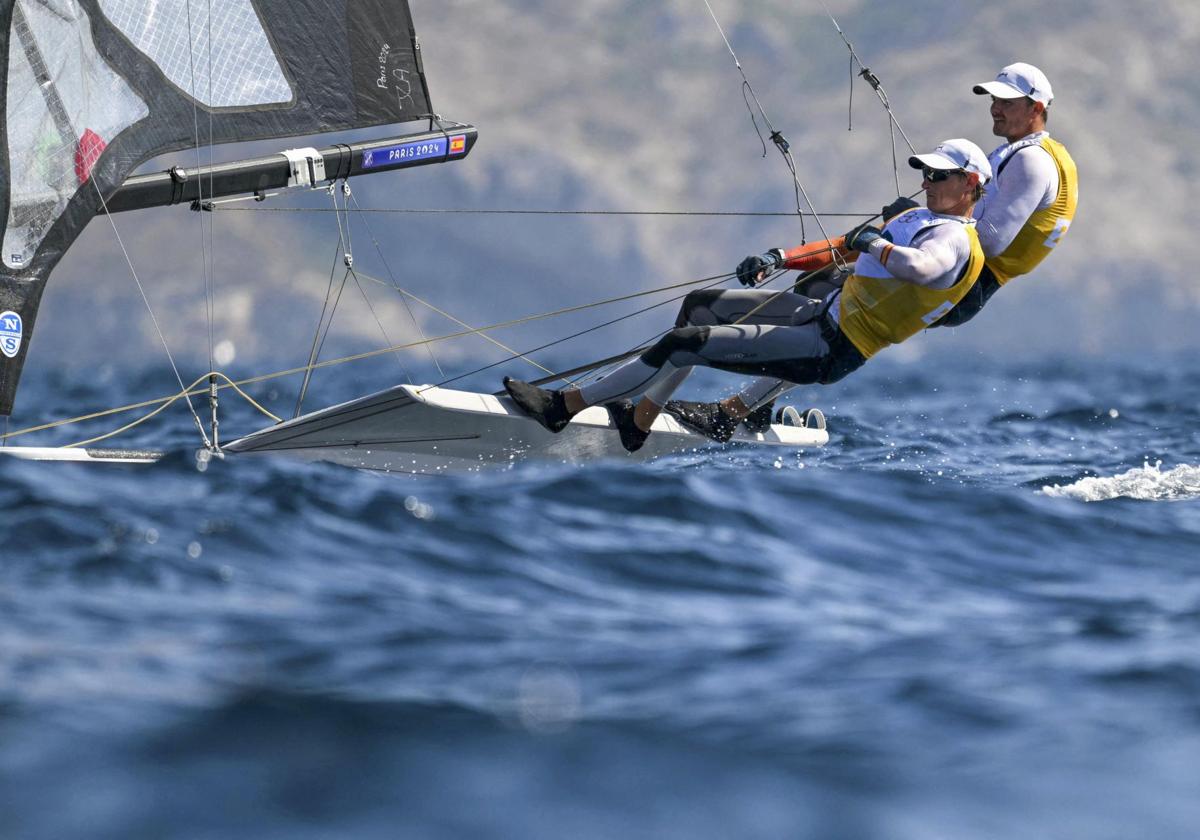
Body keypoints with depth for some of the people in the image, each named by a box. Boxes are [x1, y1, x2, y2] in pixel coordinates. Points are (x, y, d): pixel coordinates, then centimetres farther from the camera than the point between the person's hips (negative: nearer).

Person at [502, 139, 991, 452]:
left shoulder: (952, 239, -15)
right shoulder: (916, 220, 17)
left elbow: (920, 267, -40)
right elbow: (842, 249, 25)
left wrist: (874, 243, -22)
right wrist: (779, 259, 13)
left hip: (830, 351, -10)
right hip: (823, 314, 10)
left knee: (684, 344, -13)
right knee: (700, 305, 16)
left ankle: (564, 406, -5)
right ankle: (640, 420, 18)